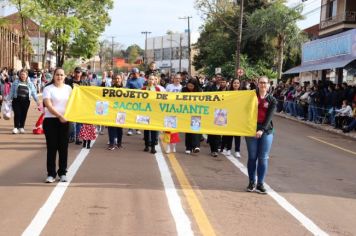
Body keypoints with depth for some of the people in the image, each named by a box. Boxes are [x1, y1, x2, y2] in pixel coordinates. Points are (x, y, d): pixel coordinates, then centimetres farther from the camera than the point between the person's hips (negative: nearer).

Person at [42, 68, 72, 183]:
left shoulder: (68, 88, 10)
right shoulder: (48, 88, -1)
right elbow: (48, 105, -12)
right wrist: (59, 116, -23)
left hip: (64, 121, 3)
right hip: (50, 120, -3)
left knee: (63, 147, 5)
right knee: (51, 147, 0)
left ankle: (62, 173, 14)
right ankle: (51, 174, 7)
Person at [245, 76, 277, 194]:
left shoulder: (272, 100, 5)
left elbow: (269, 117, -5)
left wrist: (262, 129, -17)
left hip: (266, 131, 0)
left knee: (263, 158, 1)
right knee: (252, 157, 4)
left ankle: (260, 184, 9)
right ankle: (251, 182, 14)